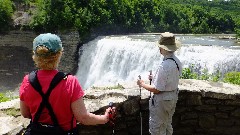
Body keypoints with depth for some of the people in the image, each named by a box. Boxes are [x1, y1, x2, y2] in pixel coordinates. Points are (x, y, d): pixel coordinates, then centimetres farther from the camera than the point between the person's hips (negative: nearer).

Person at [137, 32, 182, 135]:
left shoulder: (164, 66, -30)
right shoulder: (177, 62, -2)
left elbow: (156, 90, -25)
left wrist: (142, 84, -10)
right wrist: (155, 78, 13)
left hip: (162, 100, -9)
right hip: (173, 97, 9)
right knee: (167, 126, 26)